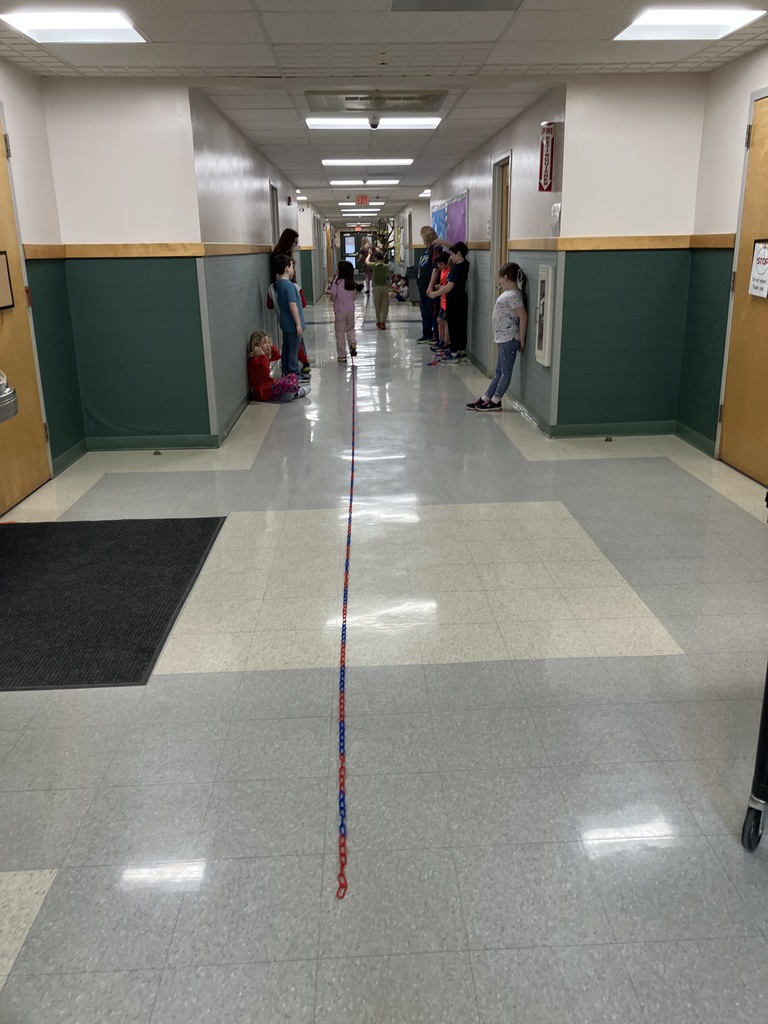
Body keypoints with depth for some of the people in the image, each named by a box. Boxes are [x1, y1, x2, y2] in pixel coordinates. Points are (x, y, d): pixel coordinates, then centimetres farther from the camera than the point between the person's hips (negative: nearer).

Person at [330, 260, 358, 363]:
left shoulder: (337, 281, -14)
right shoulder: (352, 282, 0)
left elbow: (333, 298, -12)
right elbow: (354, 297, 6)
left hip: (340, 311, -4)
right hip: (351, 310, 4)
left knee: (340, 333, 6)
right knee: (350, 328, 23)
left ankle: (342, 356, 9)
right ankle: (353, 344, -2)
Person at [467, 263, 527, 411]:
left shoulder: (513, 295, -16)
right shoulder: (508, 293, 13)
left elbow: (523, 317, -20)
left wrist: (521, 339, -17)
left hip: (509, 339, -10)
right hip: (502, 338, 10)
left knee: (505, 372, -1)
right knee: (499, 372, 13)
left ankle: (495, 402, 3)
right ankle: (485, 399, 17)